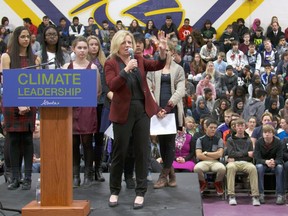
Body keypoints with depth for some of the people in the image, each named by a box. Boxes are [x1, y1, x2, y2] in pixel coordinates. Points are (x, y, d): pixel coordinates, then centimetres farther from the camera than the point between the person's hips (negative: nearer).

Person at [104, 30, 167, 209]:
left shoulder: (139, 60, 8)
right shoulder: (111, 63, -3)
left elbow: (158, 65, -5)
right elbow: (112, 86, -16)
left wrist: (163, 51, -23)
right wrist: (126, 69, -26)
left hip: (143, 110, 3)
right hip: (123, 112, -3)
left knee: (142, 151, 5)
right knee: (120, 152, 4)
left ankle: (141, 192, 13)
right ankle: (114, 191, 20)